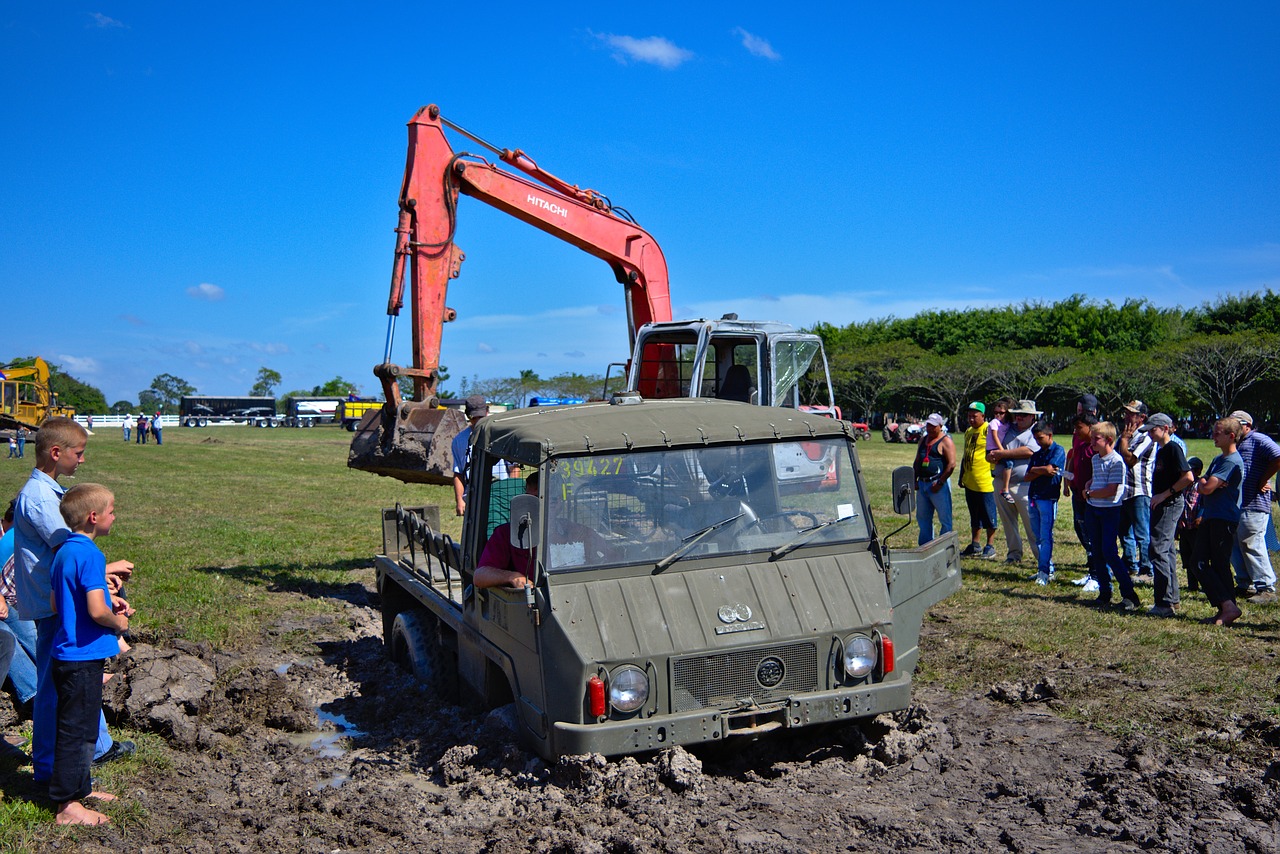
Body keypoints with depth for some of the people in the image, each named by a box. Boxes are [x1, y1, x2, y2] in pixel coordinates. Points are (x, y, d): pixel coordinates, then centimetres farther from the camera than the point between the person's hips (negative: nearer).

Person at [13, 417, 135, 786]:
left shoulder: (48, 491, 12)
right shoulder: (38, 496, -20)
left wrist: (101, 572, 8)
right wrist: (106, 569, -6)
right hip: (53, 606, -10)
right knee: (54, 685, 0)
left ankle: (98, 746, 34)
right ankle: (48, 767, 12)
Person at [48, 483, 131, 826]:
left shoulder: (64, 551, 9)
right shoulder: (89, 554, -21)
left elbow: (57, 603, 16)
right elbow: (97, 611, -28)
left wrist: (107, 601, 10)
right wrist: (118, 621, -8)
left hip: (67, 653, 10)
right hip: (82, 657, -10)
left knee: (81, 725, 21)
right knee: (77, 729, 1)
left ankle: (79, 787, 34)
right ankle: (68, 805, 11)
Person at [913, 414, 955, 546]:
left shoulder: (945, 442, -7)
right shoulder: (923, 440, 16)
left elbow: (951, 464, -14)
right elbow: (917, 461, 22)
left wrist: (940, 483, -15)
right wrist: (914, 480, 11)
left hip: (938, 485, -8)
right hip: (922, 484, 8)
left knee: (945, 518, -3)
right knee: (922, 517, 12)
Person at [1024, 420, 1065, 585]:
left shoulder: (1058, 450, -3)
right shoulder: (1036, 454, 17)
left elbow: (1049, 469, -18)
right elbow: (1028, 477, 8)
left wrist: (1035, 470, -1)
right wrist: (1043, 471, -7)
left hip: (1048, 498, -7)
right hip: (1033, 498, 7)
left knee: (1045, 537, -9)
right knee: (1038, 537, 9)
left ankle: (1044, 572, -8)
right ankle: (1048, 569, 17)